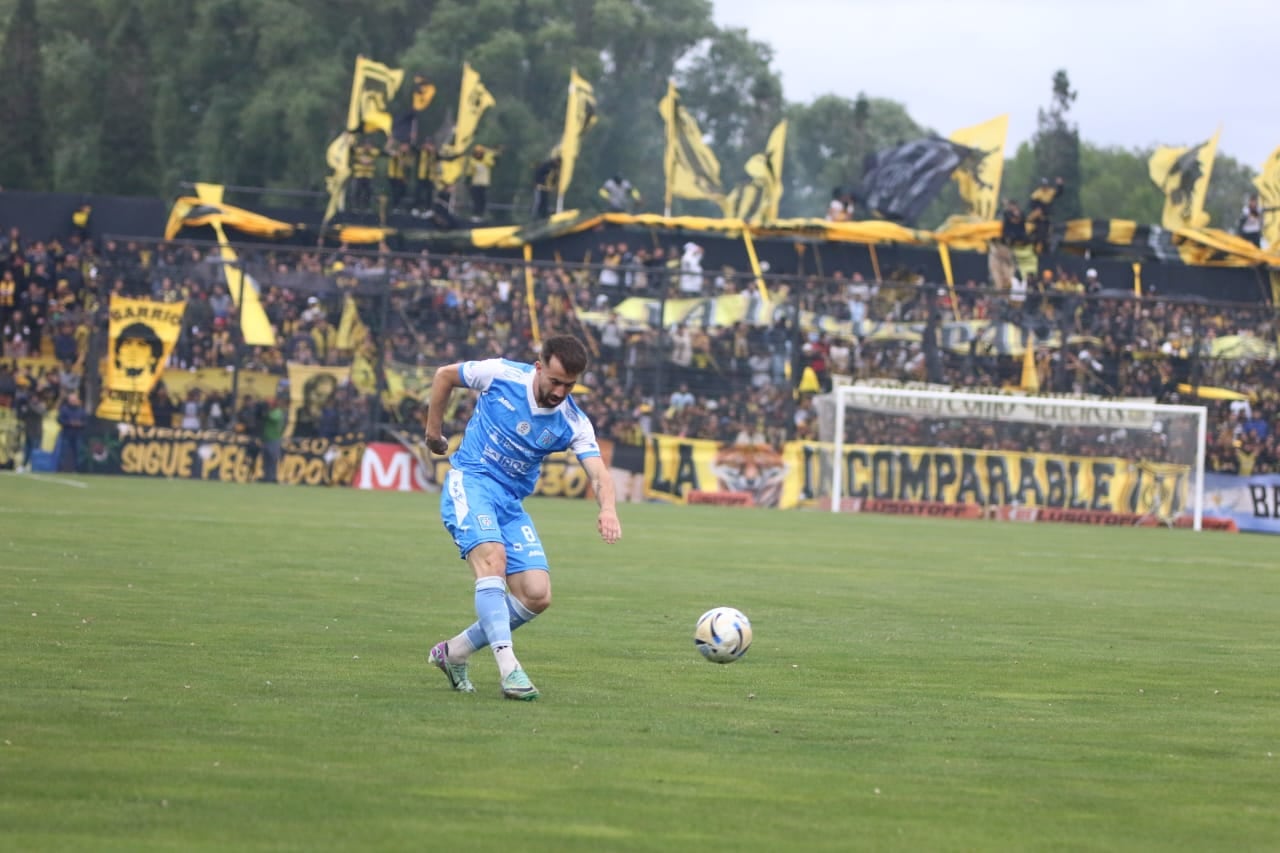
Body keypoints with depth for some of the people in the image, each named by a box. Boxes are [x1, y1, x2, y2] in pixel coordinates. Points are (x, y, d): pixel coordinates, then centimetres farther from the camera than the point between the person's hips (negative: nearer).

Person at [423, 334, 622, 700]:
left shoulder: (574, 423, -6)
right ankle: (508, 667, -39)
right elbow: (445, 375, 7)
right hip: (469, 482, -5)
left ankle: (454, 652, 12)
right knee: (493, 557, -30)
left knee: (537, 595, -5)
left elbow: (598, 472, -19)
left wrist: (607, 509, -39)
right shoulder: (501, 374, -10)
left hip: (511, 502, 5)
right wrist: (434, 430, 10)